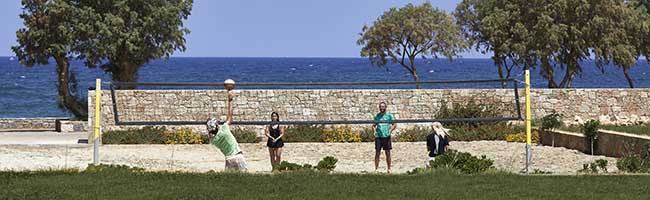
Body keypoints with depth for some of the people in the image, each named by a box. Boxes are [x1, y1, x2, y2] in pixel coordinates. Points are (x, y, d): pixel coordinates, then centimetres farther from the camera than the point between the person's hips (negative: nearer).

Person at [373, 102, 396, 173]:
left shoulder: (389, 115, 4)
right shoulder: (377, 116, 11)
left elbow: (394, 125, 3)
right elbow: (374, 125, 15)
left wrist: (390, 130, -16)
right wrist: (374, 130, -5)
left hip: (387, 136, -1)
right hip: (378, 136, 1)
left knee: (388, 153, 2)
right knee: (377, 153, 0)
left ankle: (389, 169, 9)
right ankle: (376, 169, 2)